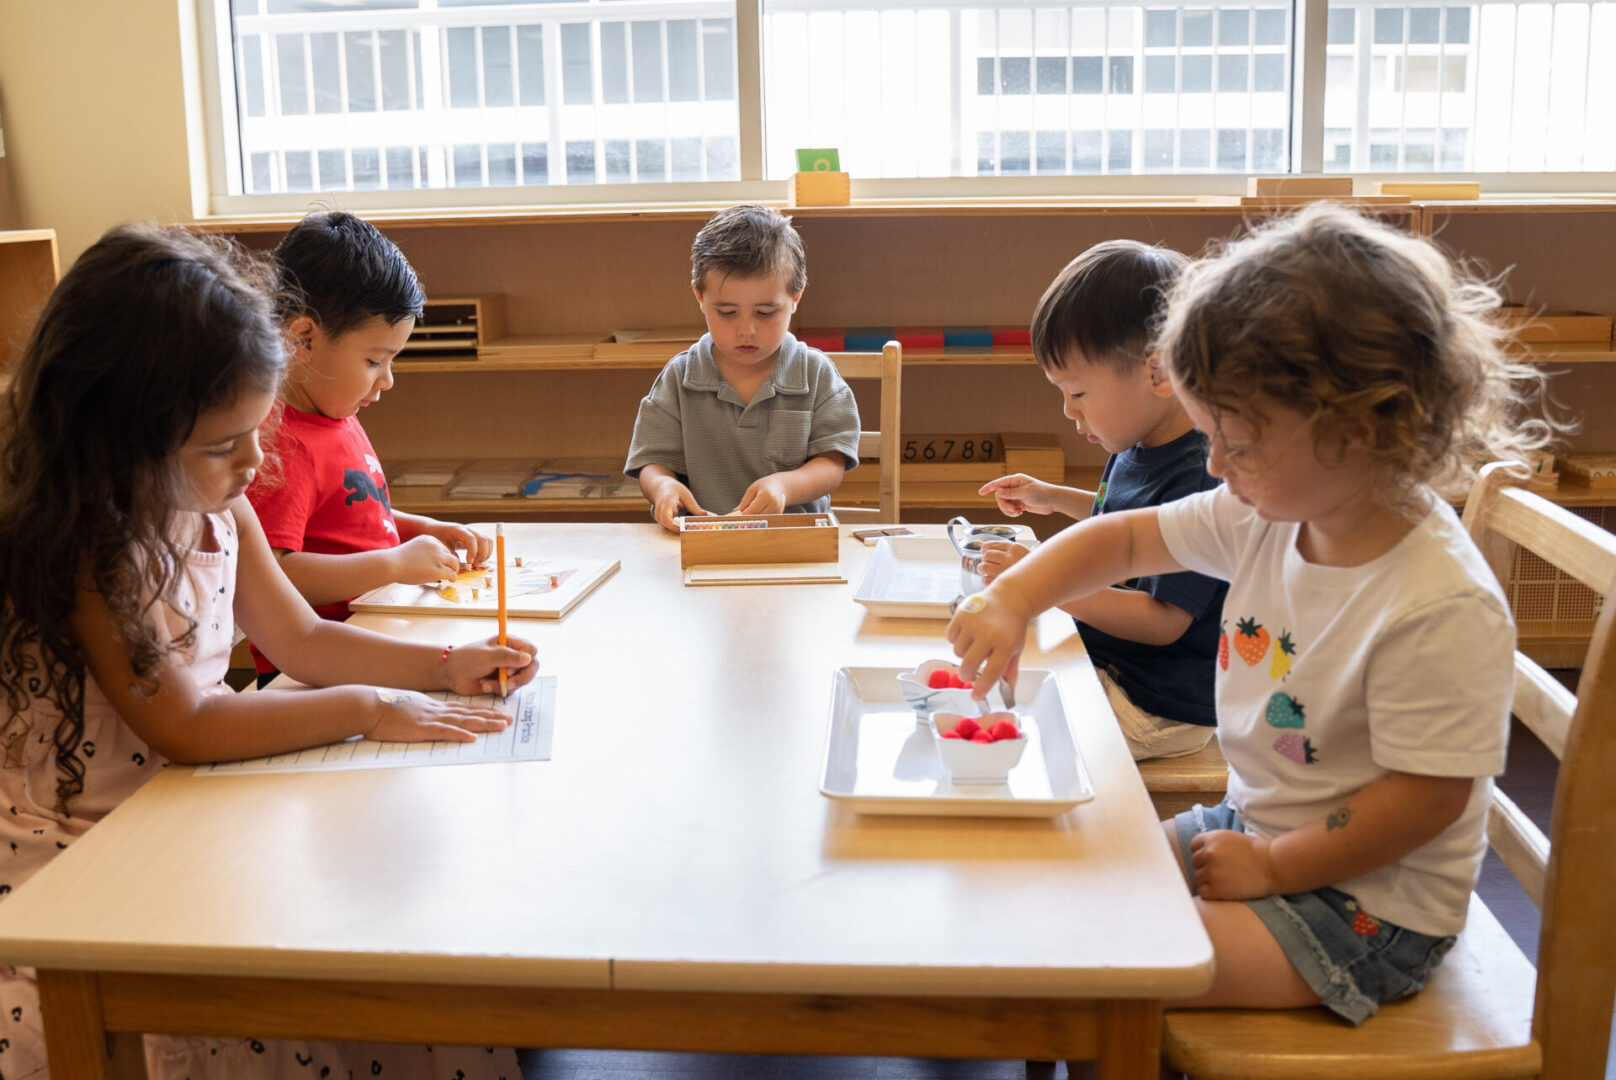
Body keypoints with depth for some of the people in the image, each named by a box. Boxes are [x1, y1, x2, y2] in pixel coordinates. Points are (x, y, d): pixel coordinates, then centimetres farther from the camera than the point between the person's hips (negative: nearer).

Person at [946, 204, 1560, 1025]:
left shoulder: (1442, 607, -28)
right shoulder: (1270, 516, -5)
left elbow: (1429, 798, -23)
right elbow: (1124, 539, 6)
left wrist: (1270, 865, -17)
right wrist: (1009, 601, -8)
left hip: (1368, 899, -8)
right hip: (1252, 827, 8)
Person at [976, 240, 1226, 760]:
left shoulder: (1201, 479, -27)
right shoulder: (1139, 446, 3)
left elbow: (1162, 621, -27)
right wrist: (1053, 497, 17)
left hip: (1159, 709, -10)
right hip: (1101, 658, 10)